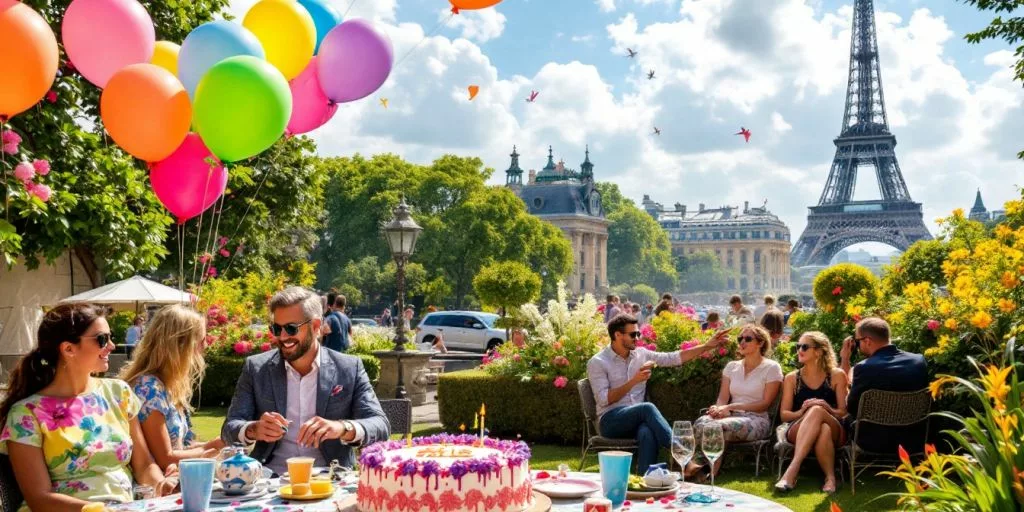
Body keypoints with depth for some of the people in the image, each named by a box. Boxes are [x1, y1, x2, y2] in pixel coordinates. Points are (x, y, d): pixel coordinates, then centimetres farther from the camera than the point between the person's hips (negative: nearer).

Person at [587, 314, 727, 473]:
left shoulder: (641, 354, 11)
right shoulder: (597, 363, -5)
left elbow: (674, 358, 10)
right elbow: (604, 399, -14)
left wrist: (708, 346, 4)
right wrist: (634, 381, -18)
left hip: (637, 419, 4)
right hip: (610, 421, -4)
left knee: (648, 433, -34)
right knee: (647, 408, -33)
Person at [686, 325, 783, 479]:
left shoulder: (771, 368, 2)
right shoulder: (732, 367, 18)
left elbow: (765, 404, -5)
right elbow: (723, 398, 12)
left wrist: (731, 407, -13)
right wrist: (719, 408, -15)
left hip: (756, 419, -4)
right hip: (731, 416, 4)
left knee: (719, 426, -37)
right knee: (700, 423, -32)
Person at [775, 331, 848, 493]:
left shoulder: (837, 375, 10)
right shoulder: (792, 378, 13)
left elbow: (843, 412, 5)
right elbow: (784, 414, 8)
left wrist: (827, 409, -18)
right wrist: (802, 412, -15)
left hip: (834, 431, 0)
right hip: (798, 431, 1)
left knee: (817, 411, -39)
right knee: (823, 430, -38)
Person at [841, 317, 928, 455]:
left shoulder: (864, 368, -20)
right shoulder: (919, 361, -5)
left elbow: (851, 408, -7)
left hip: (876, 443, -5)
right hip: (915, 441, 5)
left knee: (845, 419, 24)